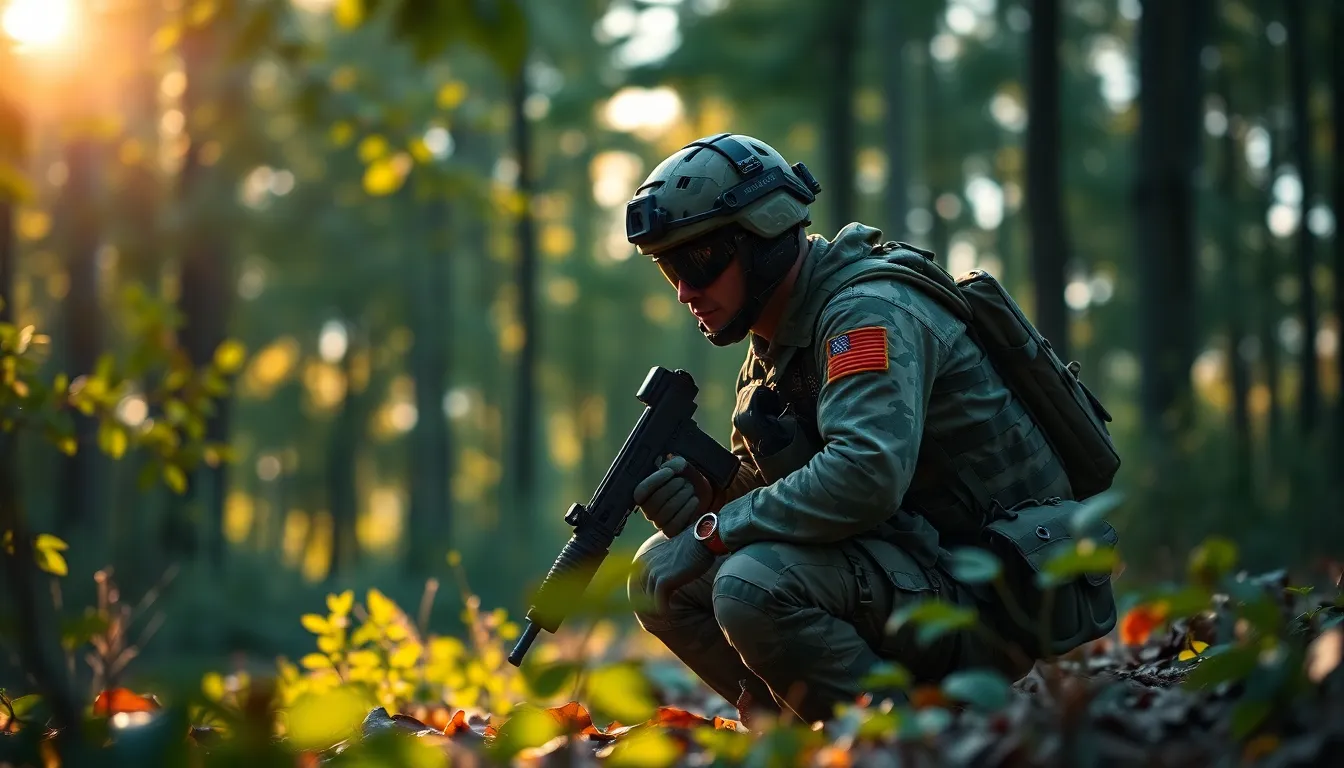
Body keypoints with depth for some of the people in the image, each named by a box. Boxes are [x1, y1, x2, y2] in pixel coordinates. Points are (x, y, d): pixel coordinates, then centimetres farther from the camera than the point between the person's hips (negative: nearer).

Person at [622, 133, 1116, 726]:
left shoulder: (869, 310, -17)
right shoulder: (777, 335, 14)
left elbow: (866, 476, -33)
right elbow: (761, 482, 16)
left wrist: (715, 530, -22)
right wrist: (698, 499, -8)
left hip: (991, 598, -10)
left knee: (754, 585, -32)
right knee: (661, 575, 4)